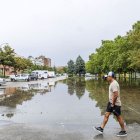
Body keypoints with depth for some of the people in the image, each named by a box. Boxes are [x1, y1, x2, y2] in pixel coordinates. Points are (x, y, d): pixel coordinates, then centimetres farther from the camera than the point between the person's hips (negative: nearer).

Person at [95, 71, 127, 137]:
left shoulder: (114, 84, -23)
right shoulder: (112, 83, 10)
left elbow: (116, 95, -28)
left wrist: (113, 104, -20)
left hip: (115, 104, -10)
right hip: (111, 102, 10)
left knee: (119, 117, 3)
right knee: (106, 115, 11)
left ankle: (123, 131, 18)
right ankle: (101, 128, 18)